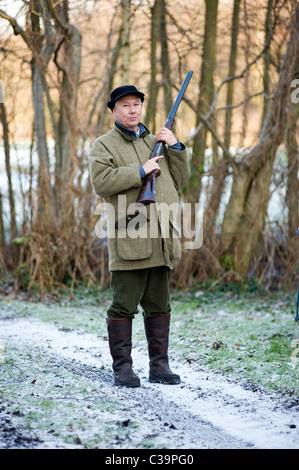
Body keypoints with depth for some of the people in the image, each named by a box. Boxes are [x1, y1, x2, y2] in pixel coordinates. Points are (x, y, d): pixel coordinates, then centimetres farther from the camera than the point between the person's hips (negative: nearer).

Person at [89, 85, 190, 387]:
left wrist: (175, 148, 5)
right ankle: (122, 368, 2)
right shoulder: (104, 145, 2)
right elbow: (101, 182, -15)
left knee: (159, 306, 9)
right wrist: (140, 170, -15)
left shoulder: (155, 142, 21)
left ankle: (159, 366, 15)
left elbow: (179, 180, 18)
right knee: (123, 307, -4)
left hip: (161, 239, 6)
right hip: (128, 240, -6)